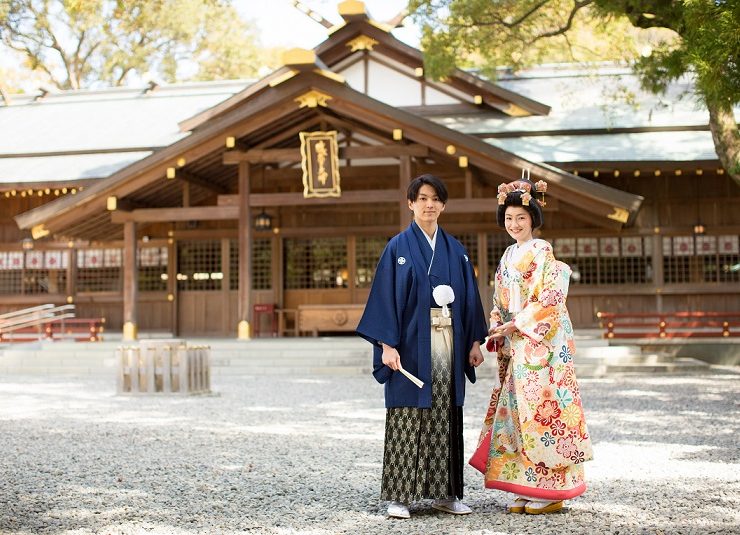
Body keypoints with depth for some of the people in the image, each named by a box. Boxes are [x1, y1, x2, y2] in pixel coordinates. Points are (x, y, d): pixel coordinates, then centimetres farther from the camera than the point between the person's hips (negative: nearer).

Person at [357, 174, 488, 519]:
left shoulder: (455, 250, 12)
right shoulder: (398, 248, 0)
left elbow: (469, 297, 13)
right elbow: (386, 296, -6)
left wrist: (474, 341, 7)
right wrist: (387, 344, -14)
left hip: (449, 342, 4)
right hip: (413, 342, -4)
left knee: (445, 418, 7)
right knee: (408, 417, -3)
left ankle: (445, 493, 14)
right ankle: (398, 496, 2)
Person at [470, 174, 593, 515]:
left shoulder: (542, 253, -7)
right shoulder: (508, 257, 16)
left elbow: (550, 299, -14)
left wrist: (516, 325, -13)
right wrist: (498, 334, 5)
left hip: (542, 344, -8)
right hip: (515, 347, 8)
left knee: (541, 409, -7)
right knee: (517, 411, 7)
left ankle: (550, 490, 0)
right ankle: (526, 490, 12)